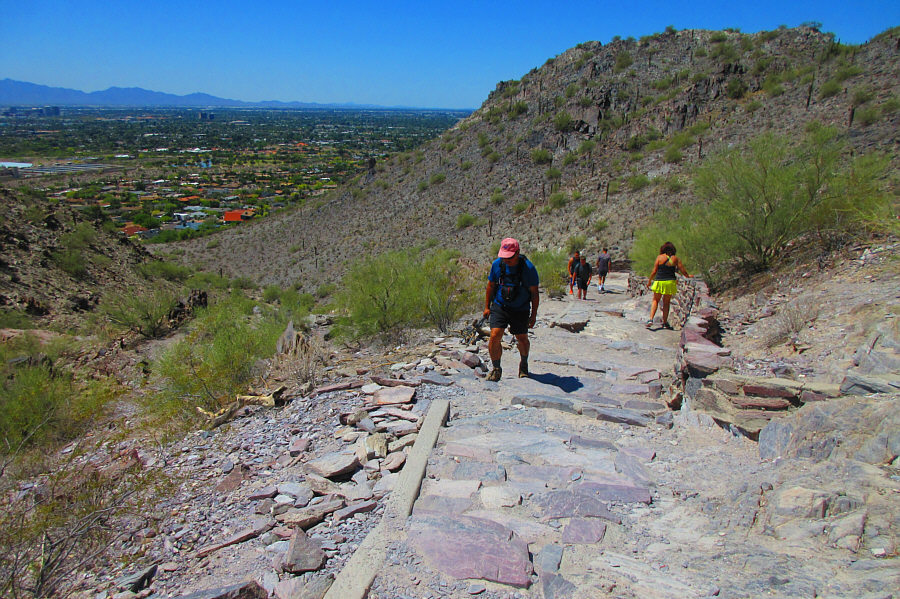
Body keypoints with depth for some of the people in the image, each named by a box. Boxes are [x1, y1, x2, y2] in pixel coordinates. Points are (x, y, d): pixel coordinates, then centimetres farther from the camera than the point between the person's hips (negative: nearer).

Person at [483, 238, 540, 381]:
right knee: (495, 336, -14)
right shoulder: (497, 264, -7)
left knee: (522, 339, 8)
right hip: (499, 306, 1)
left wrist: (533, 315, -3)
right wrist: (487, 307, 7)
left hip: (520, 310, -1)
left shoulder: (528, 268, -15)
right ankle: (495, 368, 5)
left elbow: (534, 292, -5)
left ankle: (524, 363, 39)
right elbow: (491, 286, 7)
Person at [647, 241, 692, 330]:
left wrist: (649, 281, 7)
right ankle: (665, 323, 16)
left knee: (655, 301, 11)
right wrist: (688, 276, 25)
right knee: (666, 303, 12)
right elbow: (683, 271, 5)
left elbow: (654, 271, -4)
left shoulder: (659, 257, -4)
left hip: (659, 282, -1)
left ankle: (651, 319, -5)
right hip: (670, 282, 1)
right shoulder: (676, 259, 0)